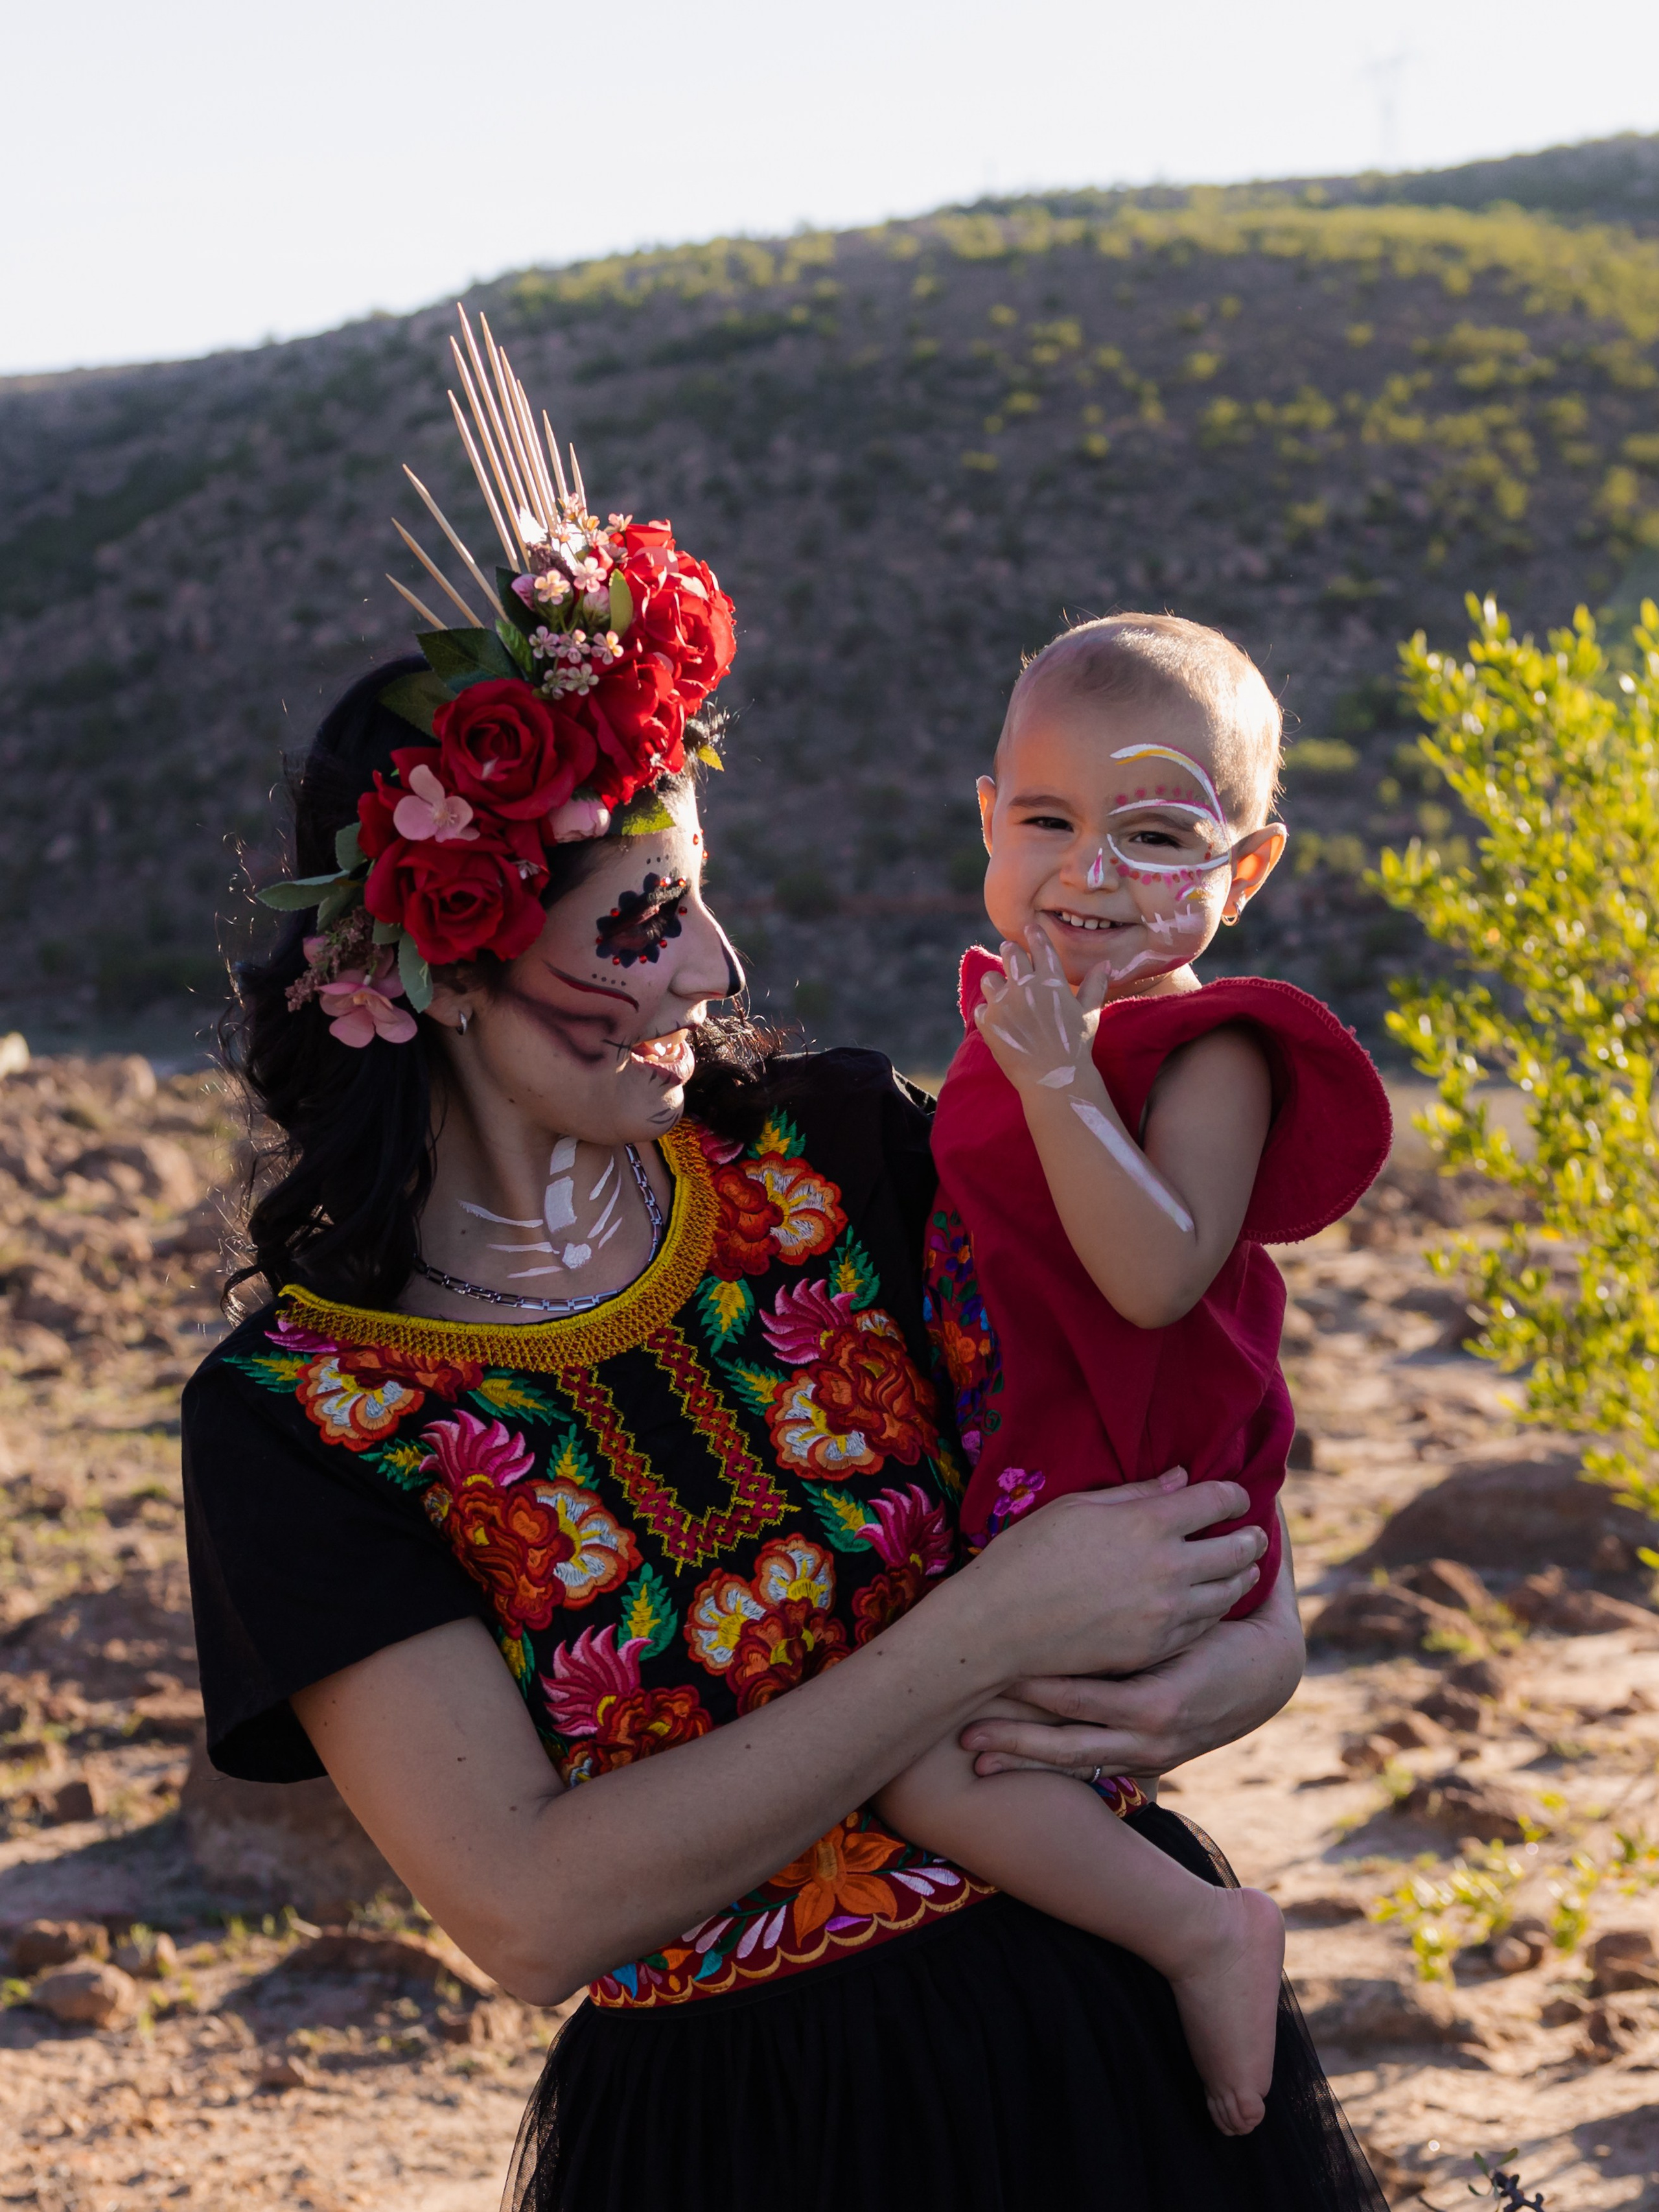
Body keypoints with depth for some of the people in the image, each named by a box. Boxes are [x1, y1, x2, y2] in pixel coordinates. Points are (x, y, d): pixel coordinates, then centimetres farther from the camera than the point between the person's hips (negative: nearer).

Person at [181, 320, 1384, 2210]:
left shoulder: (843, 1150, -6)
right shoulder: (296, 1417, -13)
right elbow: (528, 1912, -20)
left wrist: (1227, 1669, -19)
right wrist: (988, 1637, -22)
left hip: (1109, 2031, 3)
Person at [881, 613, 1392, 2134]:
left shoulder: (1210, 1057, -17)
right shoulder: (1028, 1010, 7)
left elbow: (1156, 1278, -32)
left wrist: (1057, 1078, -34)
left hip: (1117, 1508, -9)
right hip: (1000, 1479, 9)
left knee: (916, 1764, -16)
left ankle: (1203, 1929, -2)